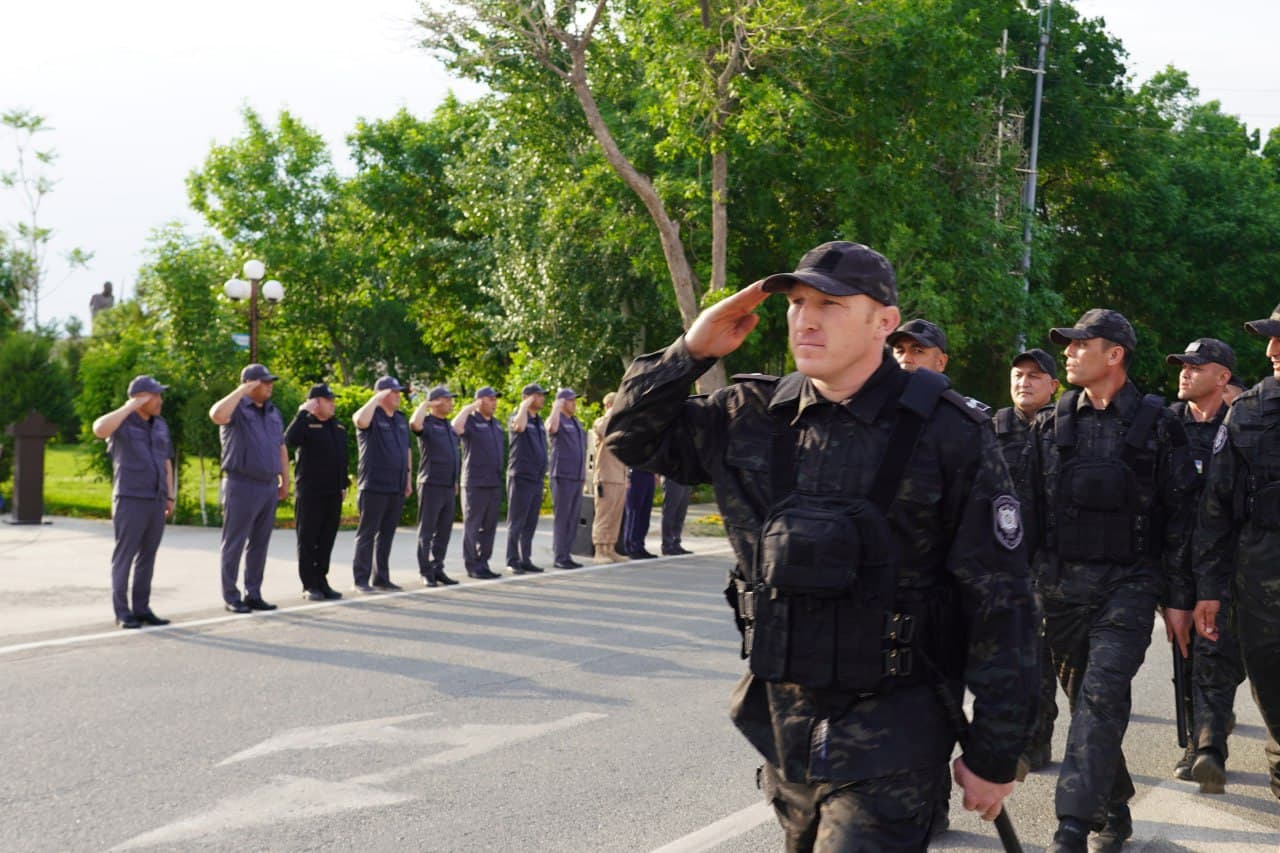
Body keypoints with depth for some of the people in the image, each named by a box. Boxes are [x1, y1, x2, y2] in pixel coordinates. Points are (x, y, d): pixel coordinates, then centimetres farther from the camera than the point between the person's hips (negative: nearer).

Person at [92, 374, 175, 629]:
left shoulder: (159, 425, 13)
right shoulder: (120, 422, -6)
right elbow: (99, 429, -30)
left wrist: (170, 497, 13)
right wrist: (130, 406, -23)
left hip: (155, 502, 6)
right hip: (130, 501, -6)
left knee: (147, 557, 8)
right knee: (125, 556, -3)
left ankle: (141, 609, 14)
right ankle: (122, 613, 3)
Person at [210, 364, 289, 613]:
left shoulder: (273, 413, 15)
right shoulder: (237, 408, -6)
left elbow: (281, 448, 20)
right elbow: (216, 415, -30)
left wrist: (285, 481, 15)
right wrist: (242, 390, -22)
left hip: (269, 487, 7)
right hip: (241, 486, -7)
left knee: (259, 545, 9)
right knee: (234, 544, -1)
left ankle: (253, 594, 15)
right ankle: (231, 597, 5)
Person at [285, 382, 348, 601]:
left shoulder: (338, 428, 14)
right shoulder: (306, 424, -6)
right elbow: (289, 440, -27)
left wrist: (344, 484, 16)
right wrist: (303, 413, -24)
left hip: (333, 493, 6)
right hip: (309, 493, -6)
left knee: (326, 540, 9)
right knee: (307, 540, 0)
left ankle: (322, 581, 17)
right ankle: (309, 585, 4)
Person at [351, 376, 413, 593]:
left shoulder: (401, 419, 15)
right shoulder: (372, 416, -6)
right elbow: (360, 420, -31)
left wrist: (409, 478, 17)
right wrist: (377, 399, -24)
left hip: (397, 488, 7)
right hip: (374, 486, -7)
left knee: (386, 535, 11)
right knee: (367, 533, -2)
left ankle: (381, 578, 17)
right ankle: (361, 579, 2)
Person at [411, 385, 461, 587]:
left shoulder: (449, 426, 17)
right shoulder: (427, 423, -7)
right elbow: (414, 424, -32)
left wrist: (455, 481, 20)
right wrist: (425, 404, -17)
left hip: (449, 487, 8)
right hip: (431, 485, -8)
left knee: (444, 531, 10)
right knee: (427, 531, -2)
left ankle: (437, 568, 17)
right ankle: (426, 573, 1)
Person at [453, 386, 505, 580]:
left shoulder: (495, 425, 16)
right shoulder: (471, 421, -7)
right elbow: (456, 426, -30)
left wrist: (500, 479, 19)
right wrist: (469, 408, -21)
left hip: (494, 484, 7)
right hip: (475, 484, -7)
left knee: (489, 526, 9)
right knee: (472, 526, -1)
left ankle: (483, 563, 16)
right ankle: (472, 566, 2)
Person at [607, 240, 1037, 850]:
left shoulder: (949, 434, -11)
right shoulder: (753, 417, 2)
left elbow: (1000, 602, -9)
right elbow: (633, 437, 13)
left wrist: (994, 753, -8)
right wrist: (691, 352, -3)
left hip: (889, 732, -5)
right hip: (782, 720, 5)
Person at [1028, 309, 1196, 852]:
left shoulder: (1156, 424, 1)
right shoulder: (1052, 426, 10)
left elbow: (1179, 516, 2)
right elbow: (1029, 507, 12)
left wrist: (1179, 598, 0)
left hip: (1129, 583, -4)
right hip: (1061, 583, 4)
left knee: (1101, 696, -15)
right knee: (1084, 698, 9)